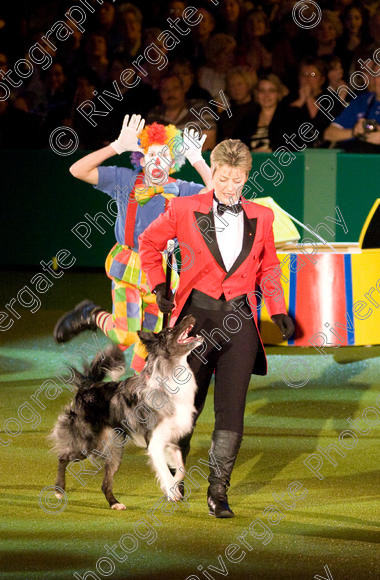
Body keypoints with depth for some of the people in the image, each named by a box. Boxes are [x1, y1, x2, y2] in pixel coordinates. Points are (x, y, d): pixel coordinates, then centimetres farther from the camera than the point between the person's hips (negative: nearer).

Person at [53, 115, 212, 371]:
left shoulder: (179, 190, 0)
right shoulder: (126, 181, -1)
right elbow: (78, 170, -7)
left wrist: (197, 160, -13)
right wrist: (117, 147, -13)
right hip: (127, 269, -2)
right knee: (125, 336, -13)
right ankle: (93, 315, 16)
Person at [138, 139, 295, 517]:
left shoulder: (260, 218, 5)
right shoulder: (185, 210, -2)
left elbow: (268, 267, 19)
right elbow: (149, 243, 14)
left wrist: (278, 311, 9)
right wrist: (158, 286, 7)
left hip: (240, 321, 1)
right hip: (197, 316, -1)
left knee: (231, 410, -5)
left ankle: (218, 491, 2)